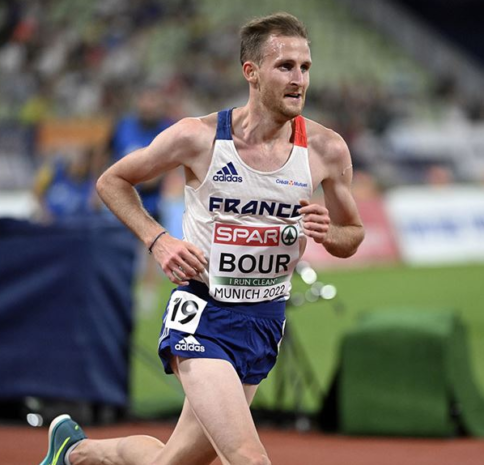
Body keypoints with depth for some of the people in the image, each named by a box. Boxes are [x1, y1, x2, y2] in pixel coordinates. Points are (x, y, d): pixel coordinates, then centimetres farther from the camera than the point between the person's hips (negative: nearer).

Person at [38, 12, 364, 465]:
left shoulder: (326, 150, -4)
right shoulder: (199, 137, -11)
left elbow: (351, 237, 10)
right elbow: (112, 181, 5)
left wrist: (326, 232, -14)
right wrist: (158, 240, -10)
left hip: (265, 322, 4)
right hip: (201, 314, -4)